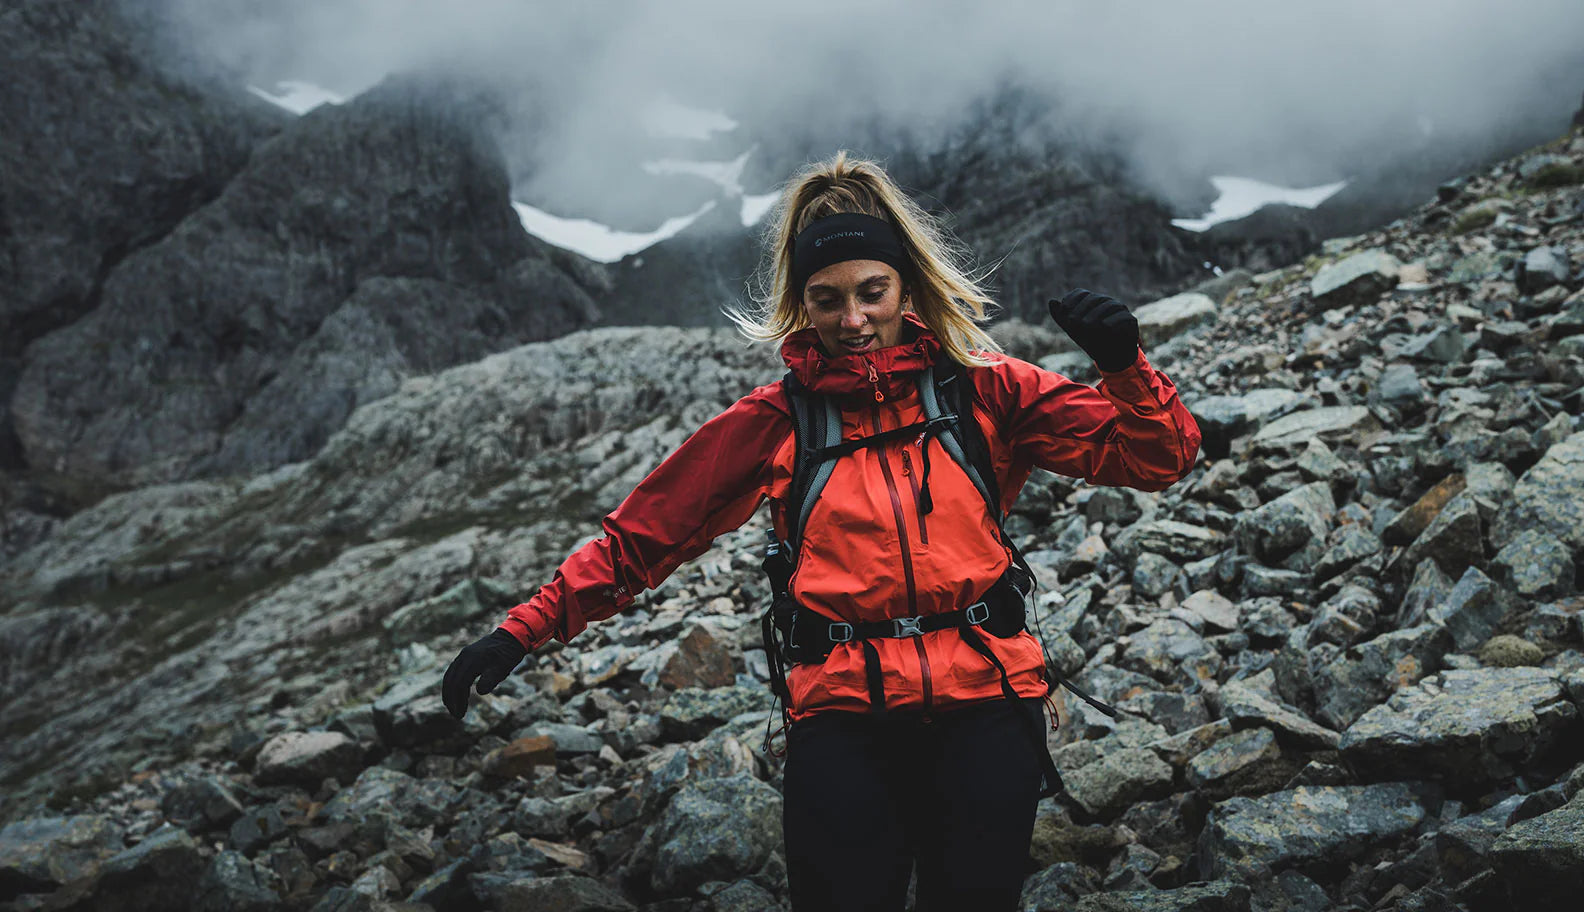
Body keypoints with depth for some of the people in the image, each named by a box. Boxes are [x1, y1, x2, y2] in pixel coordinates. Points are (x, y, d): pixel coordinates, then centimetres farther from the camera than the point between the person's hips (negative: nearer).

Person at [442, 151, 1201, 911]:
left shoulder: (983, 389, 7)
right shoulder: (777, 420, 7)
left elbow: (1156, 459, 6)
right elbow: (645, 533, 10)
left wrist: (1125, 366, -14)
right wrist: (523, 629, 4)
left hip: (982, 700, 1)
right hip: (843, 712, 0)